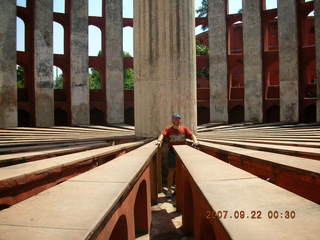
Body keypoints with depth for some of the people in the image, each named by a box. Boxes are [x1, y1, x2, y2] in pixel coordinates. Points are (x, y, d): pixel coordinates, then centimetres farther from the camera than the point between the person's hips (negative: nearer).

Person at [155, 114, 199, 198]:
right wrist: (159, 140, -36)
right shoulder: (168, 129, 0)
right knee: (171, 171, -1)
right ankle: (169, 190, 11)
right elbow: (162, 134, -16)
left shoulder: (184, 128, 5)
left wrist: (195, 140, -27)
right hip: (172, 152, -2)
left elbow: (191, 134, -7)